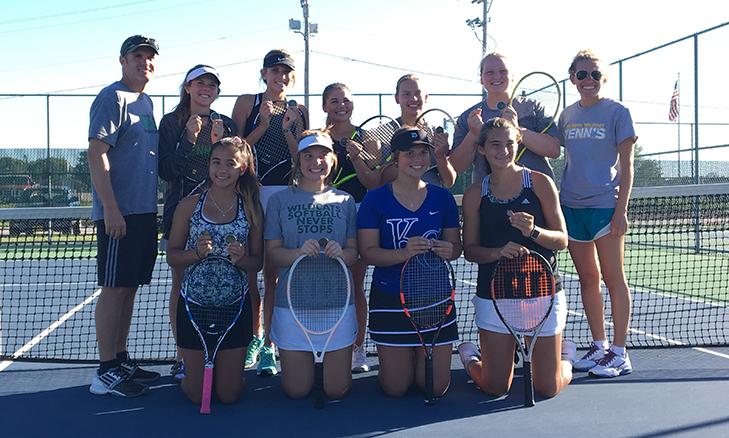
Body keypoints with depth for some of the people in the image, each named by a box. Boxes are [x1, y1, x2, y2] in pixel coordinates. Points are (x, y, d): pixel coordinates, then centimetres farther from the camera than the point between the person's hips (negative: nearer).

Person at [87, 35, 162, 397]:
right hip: (120, 213, -9)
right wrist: (111, 209, -21)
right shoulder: (113, 98, -8)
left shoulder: (145, 101, 18)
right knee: (114, 288, -5)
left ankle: (121, 360, 21)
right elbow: (96, 154, -16)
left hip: (144, 211, 9)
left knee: (129, 287, 12)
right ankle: (106, 372, 1)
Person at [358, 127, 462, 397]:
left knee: (437, 387, 4)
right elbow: (367, 251, -10)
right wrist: (404, 253, -27)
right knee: (395, 388, 4)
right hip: (390, 300, -2)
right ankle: (406, 360, 38)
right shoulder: (375, 199, -5)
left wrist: (449, 251, -16)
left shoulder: (442, 198, 4)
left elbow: (455, 244, 9)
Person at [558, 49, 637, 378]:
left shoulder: (617, 112, -2)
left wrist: (621, 209, -12)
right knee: (587, 278, 9)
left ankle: (619, 353, 5)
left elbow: (625, 165, -4)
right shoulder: (567, 115, 12)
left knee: (613, 277, -1)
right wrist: (556, 203, 11)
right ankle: (599, 346, 19)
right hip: (571, 205, 5)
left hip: (605, 204, -5)